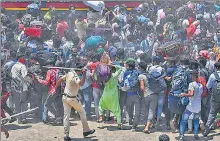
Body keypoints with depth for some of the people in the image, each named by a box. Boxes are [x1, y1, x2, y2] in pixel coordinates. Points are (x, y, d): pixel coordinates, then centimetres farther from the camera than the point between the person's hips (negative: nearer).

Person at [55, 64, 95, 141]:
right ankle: (86, 130, 20)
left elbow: (60, 80, 8)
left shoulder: (69, 73, 0)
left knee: (66, 116, 5)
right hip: (72, 99, -7)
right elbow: (81, 83, -44)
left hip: (65, 97, 7)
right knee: (82, 112, 12)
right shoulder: (75, 77, -24)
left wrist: (55, 89, 17)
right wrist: (84, 74, -41)